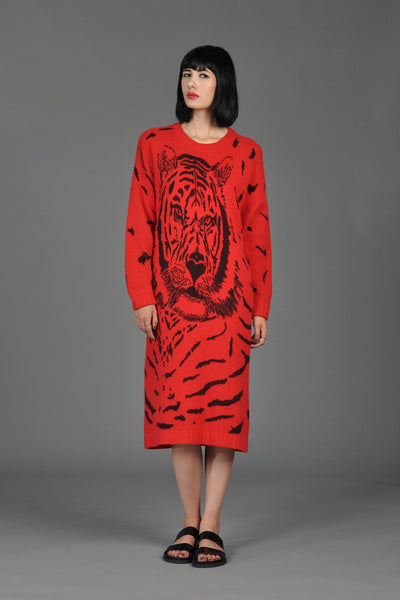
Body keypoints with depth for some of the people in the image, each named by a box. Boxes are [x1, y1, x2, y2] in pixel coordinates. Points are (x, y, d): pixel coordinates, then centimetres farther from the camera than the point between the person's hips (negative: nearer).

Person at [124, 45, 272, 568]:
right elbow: (139, 224, 4)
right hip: (172, 298, 1)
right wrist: (142, 296, -4)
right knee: (176, 406, 1)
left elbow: (258, 231, 6)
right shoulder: (154, 145, 7)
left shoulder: (245, 152, 7)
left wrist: (261, 307, 2)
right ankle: (190, 523, 14)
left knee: (224, 406, -1)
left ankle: (212, 527, 7)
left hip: (228, 298, 0)